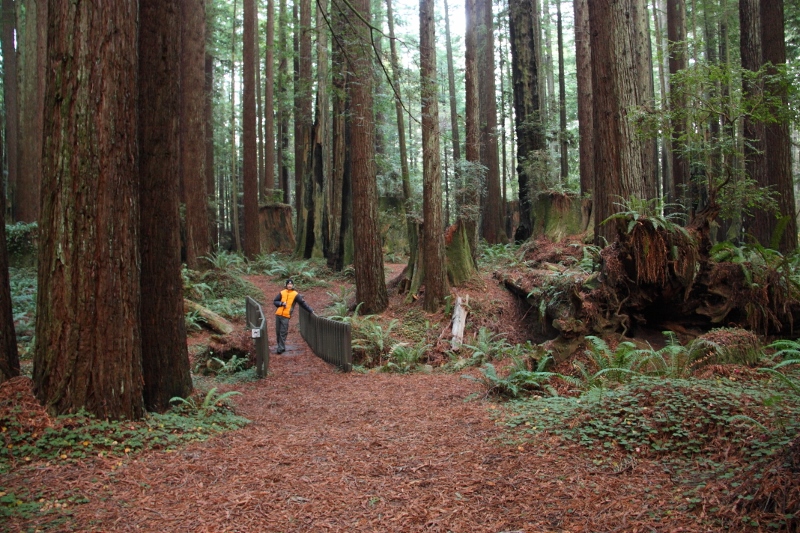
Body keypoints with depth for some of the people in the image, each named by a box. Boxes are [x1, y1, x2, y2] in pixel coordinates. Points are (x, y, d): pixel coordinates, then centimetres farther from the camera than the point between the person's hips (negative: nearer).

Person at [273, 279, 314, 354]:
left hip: (286, 316, -3)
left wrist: (311, 311, 7)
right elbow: (275, 301, 12)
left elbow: (303, 303, 8)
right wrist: (281, 303, -7)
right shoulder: (282, 293, 11)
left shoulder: (295, 294, 4)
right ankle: (281, 347, 18)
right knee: (278, 332, 6)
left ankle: (281, 348, -3)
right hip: (278, 314, 4)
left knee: (283, 333, -7)